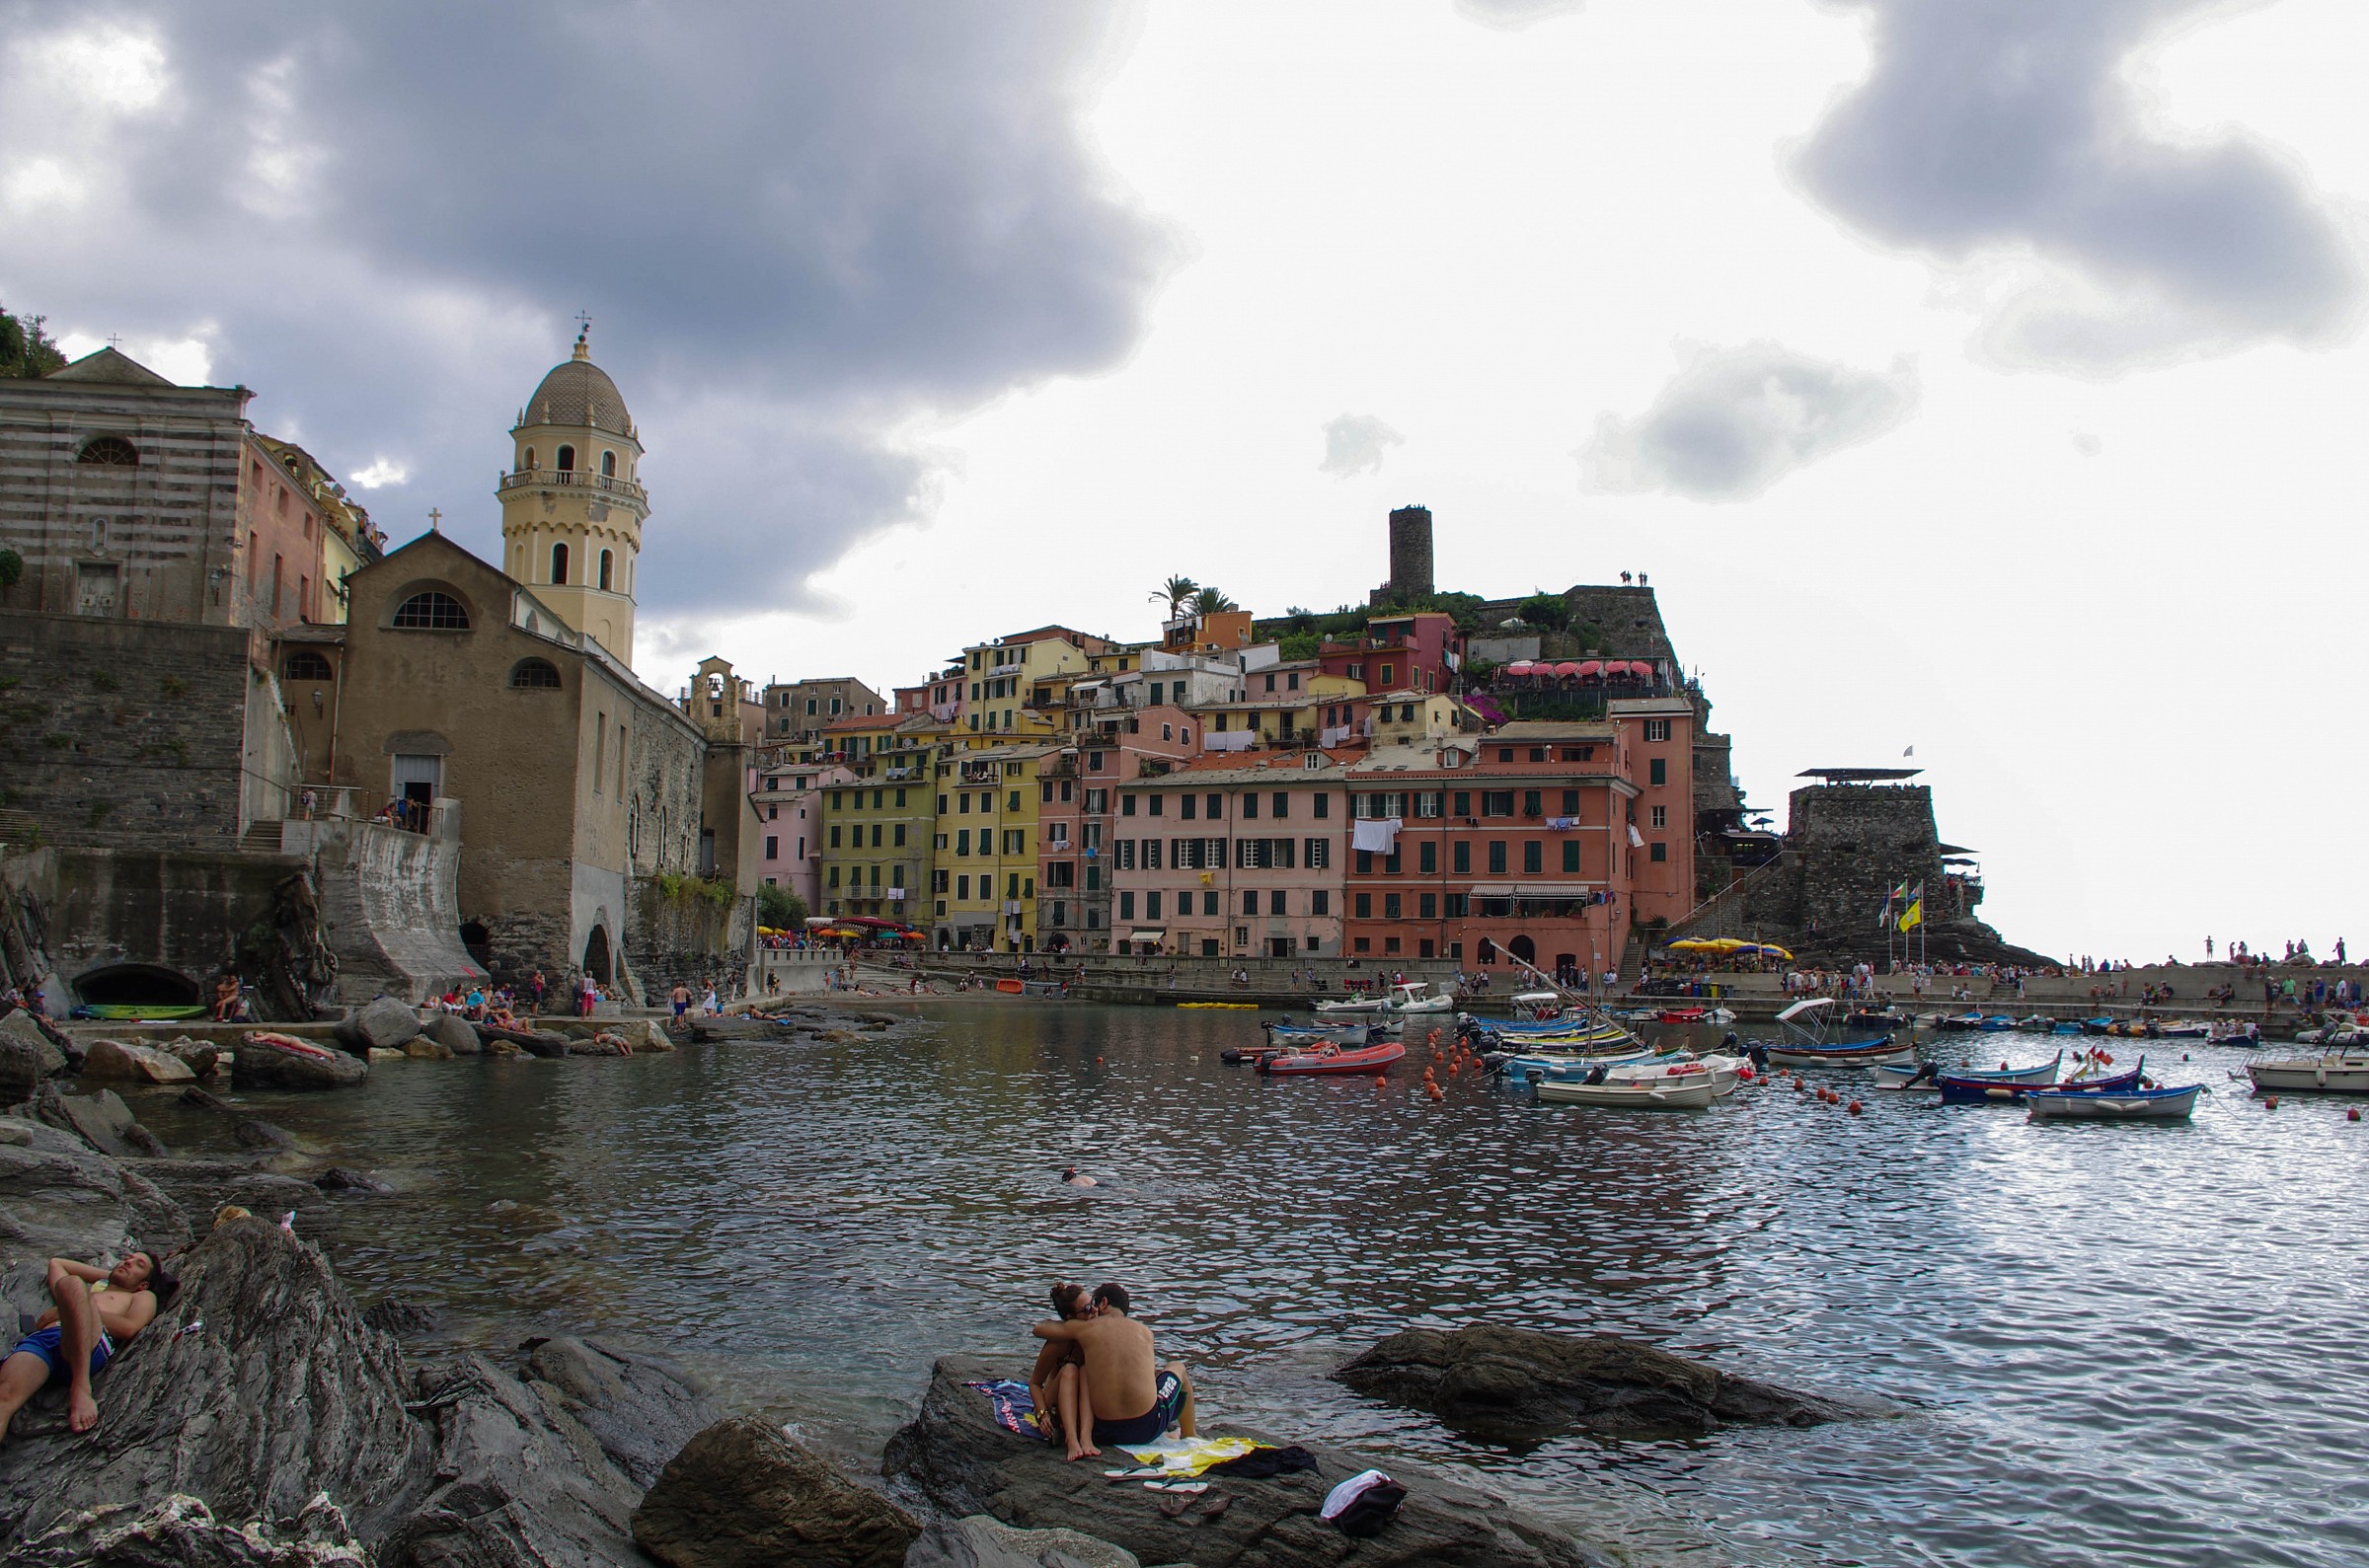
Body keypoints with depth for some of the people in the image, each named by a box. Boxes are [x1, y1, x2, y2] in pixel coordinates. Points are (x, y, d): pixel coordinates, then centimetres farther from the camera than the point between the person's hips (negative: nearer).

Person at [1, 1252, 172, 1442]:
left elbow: (128, 1327, 9)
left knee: (72, 1283, -33)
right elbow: (56, 1262, 59)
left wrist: (62, 1311, 8)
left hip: (91, 1346, -4)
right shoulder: (88, 1290, 45)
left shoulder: (144, 1296, 31)